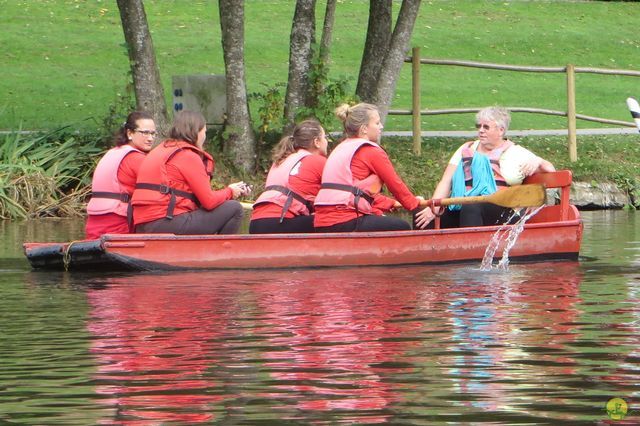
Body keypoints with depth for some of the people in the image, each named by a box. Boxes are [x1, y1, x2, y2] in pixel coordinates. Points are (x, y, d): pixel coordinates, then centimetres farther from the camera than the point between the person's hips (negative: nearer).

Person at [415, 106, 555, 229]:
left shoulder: (513, 152, 13)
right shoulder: (466, 149, 21)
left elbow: (550, 169, 13)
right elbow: (446, 182, 13)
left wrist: (536, 163, -11)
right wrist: (433, 208, -5)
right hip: (461, 208, 4)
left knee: (470, 208, -38)